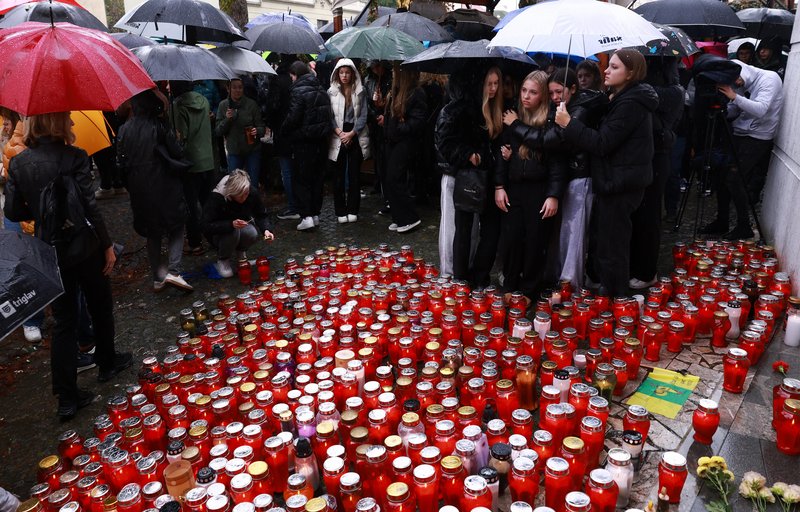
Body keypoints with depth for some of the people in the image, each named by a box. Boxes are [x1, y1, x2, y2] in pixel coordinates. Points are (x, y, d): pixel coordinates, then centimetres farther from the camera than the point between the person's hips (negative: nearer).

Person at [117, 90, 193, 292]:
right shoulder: (159, 125, -10)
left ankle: (158, 277, 19)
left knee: (152, 232, 15)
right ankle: (173, 271, -10)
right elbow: (177, 153, -10)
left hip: (139, 190, 4)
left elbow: (122, 162, 5)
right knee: (176, 227, 7)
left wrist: (131, 187, 16)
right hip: (164, 187, -4)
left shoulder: (124, 129, 3)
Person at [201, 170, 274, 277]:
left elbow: (261, 216, -6)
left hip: (243, 227, 3)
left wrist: (266, 230, -27)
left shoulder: (252, 193, -20)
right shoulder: (216, 197, -30)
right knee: (233, 232, -36)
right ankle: (222, 260, -7)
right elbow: (207, 226, -30)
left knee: (253, 233, -31)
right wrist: (231, 224, -44)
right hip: (220, 232, -3)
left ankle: (240, 251, 3)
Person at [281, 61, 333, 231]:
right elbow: (328, 115, 12)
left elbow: (293, 118, -18)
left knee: (300, 180, 1)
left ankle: (306, 216, -5)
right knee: (317, 178, 13)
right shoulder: (321, 90, 9)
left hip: (303, 142, -7)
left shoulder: (298, 91, -13)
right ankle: (316, 214, 20)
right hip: (321, 141, 7)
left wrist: (283, 131, -1)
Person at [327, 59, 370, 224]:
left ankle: (352, 210, 11)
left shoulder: (361, 92, 4)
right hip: (338, 136, 0)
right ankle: (340, 212, 9)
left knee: (354, 174, 2)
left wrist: (351, 133, -10)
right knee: (339, 176, 1)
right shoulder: (331, 92, 3)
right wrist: (340, 132, -12)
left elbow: (363, 115, 0)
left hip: (356, 136, 0)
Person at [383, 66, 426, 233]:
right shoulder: (396, 91, 13)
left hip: (405, 142, -9)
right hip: (392, 140, 9)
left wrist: (400, 128, -18)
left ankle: (410, 218, 2)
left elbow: (418, 120, -18)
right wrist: (386, 121, 7)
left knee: (394, 179, -10)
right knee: (387, 179, 9)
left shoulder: (416, 94, -13)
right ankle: (399, 218, 18)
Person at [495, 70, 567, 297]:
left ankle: (528, 293, 19)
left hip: (539, 191, -3)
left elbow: (558, 161, -8)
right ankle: (509, 288, 20)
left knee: (535, 243, 4)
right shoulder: (512, 117, 8)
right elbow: (502, 153, 9)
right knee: (510, 240, 2)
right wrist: (499, 186, 4)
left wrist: (554, 195, -15)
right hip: (513, 188, 3)